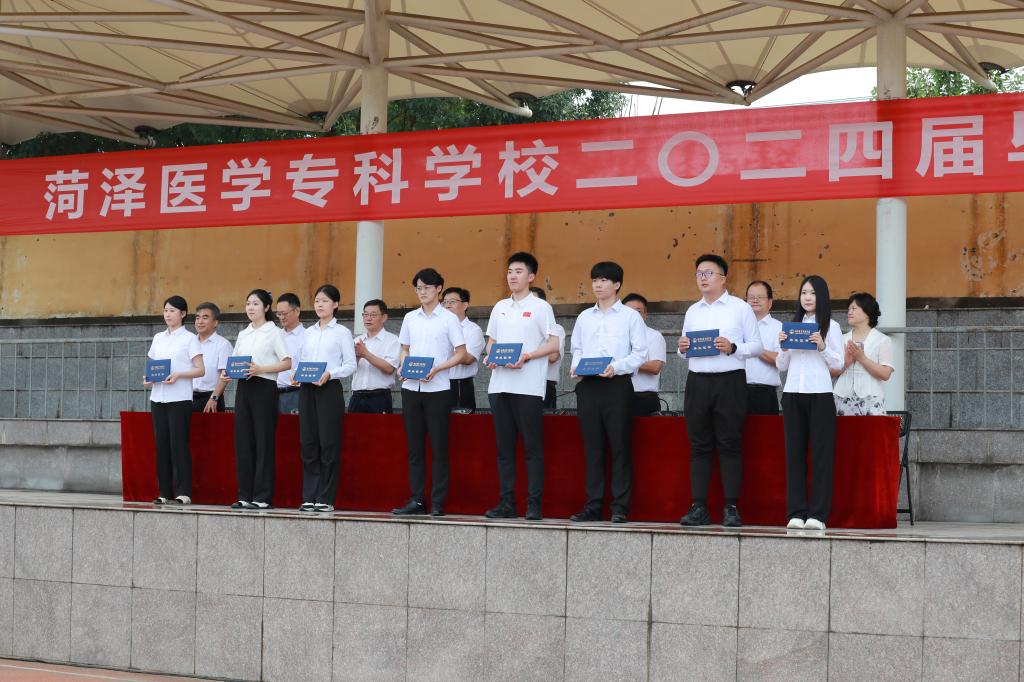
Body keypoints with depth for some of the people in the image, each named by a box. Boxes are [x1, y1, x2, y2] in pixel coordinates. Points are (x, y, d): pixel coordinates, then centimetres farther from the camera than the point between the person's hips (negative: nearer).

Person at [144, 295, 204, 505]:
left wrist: (178, 375, -18)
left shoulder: (189, 338, 1)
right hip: (158, 396, 5)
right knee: (162, 444, 3)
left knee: (179, 443, -7)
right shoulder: (158, 338, 16)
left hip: (179, 398, -5)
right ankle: (165, 492, 7)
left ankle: (183, 493, -6)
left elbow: (200, 370, -4)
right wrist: (148, 378, 0)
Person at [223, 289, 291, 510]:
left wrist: (260, 369, -19)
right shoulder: (243, 334, 17)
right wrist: (227, 373, -2)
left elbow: (287, 363, -8)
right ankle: (245, 495, 9)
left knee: (263, 442, -5)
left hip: (264, 388, -6)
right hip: (243, 388, 6)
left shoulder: (274, 332, -1)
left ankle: (263, 497, -3)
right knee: (243, 442, 4)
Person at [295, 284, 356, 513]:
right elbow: (300, 361, 17)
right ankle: (309, 496, 8)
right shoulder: (308, 333, 16)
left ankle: (326, 498, 0)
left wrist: (329, 374, -18)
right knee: (308, 443, 3)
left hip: (330, 389, -5)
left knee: (328, 443, -4)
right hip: (307, 389, 5)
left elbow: (350, 365, -3)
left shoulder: (341, 332, 2)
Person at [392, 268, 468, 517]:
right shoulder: (410, 318, 12)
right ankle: (416, 500, 10)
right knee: (414, 446, 6)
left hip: (437, 389, -4)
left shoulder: (449, 319, -1)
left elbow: (461, 354, -3)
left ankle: (438, 503, 1)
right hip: (411, 387, 4)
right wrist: (402, 367, -3)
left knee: (439, 447, -2)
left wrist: (437, 369, -15)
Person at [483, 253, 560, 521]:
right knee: (504, 447, 7)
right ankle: (506, 502, 11)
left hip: (528, 386, -5)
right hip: (499, 385, 6)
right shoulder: (500, 307, 17)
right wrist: (490, 357, 0)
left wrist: (526, 357, -16)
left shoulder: (540, 307, 1)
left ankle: (534, 504, -3)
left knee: (532, 447, -4)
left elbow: (553, 344, -4)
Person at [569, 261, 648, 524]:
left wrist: (616, 367, -15)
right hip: (587, 385, 4)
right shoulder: (584, 317, 18)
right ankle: (593, 506, 8)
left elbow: (640, 353, -1)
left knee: (620, 446, -4)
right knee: (592, 447, 4)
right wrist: (576, 366, -1)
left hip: (617, 384, -4)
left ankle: (620, 507, -1)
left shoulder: (630, 316, 4)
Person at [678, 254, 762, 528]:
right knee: (699, 445, 3)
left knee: (729, 444, -4)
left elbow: (756, 346, 0)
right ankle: (699, 507, 5)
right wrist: (683, 348, 0)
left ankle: (731, 508, -2)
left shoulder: (740, 308, 3)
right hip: (697, 380, 4)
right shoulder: (692, 311, 17)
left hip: (729, 381, -4)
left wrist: (733, 348, -16)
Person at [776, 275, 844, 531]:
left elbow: (838, 364, 1)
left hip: (820, 394, -3)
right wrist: (783, 347, -3)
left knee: (821, 452, -4)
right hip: (792, 394, 3)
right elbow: (781, 366, 15)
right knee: (794, 452, 1)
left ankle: (818, 514, -5)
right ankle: (796, 512, 2)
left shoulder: (831, 326, 6)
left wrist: (822, 346, -14)